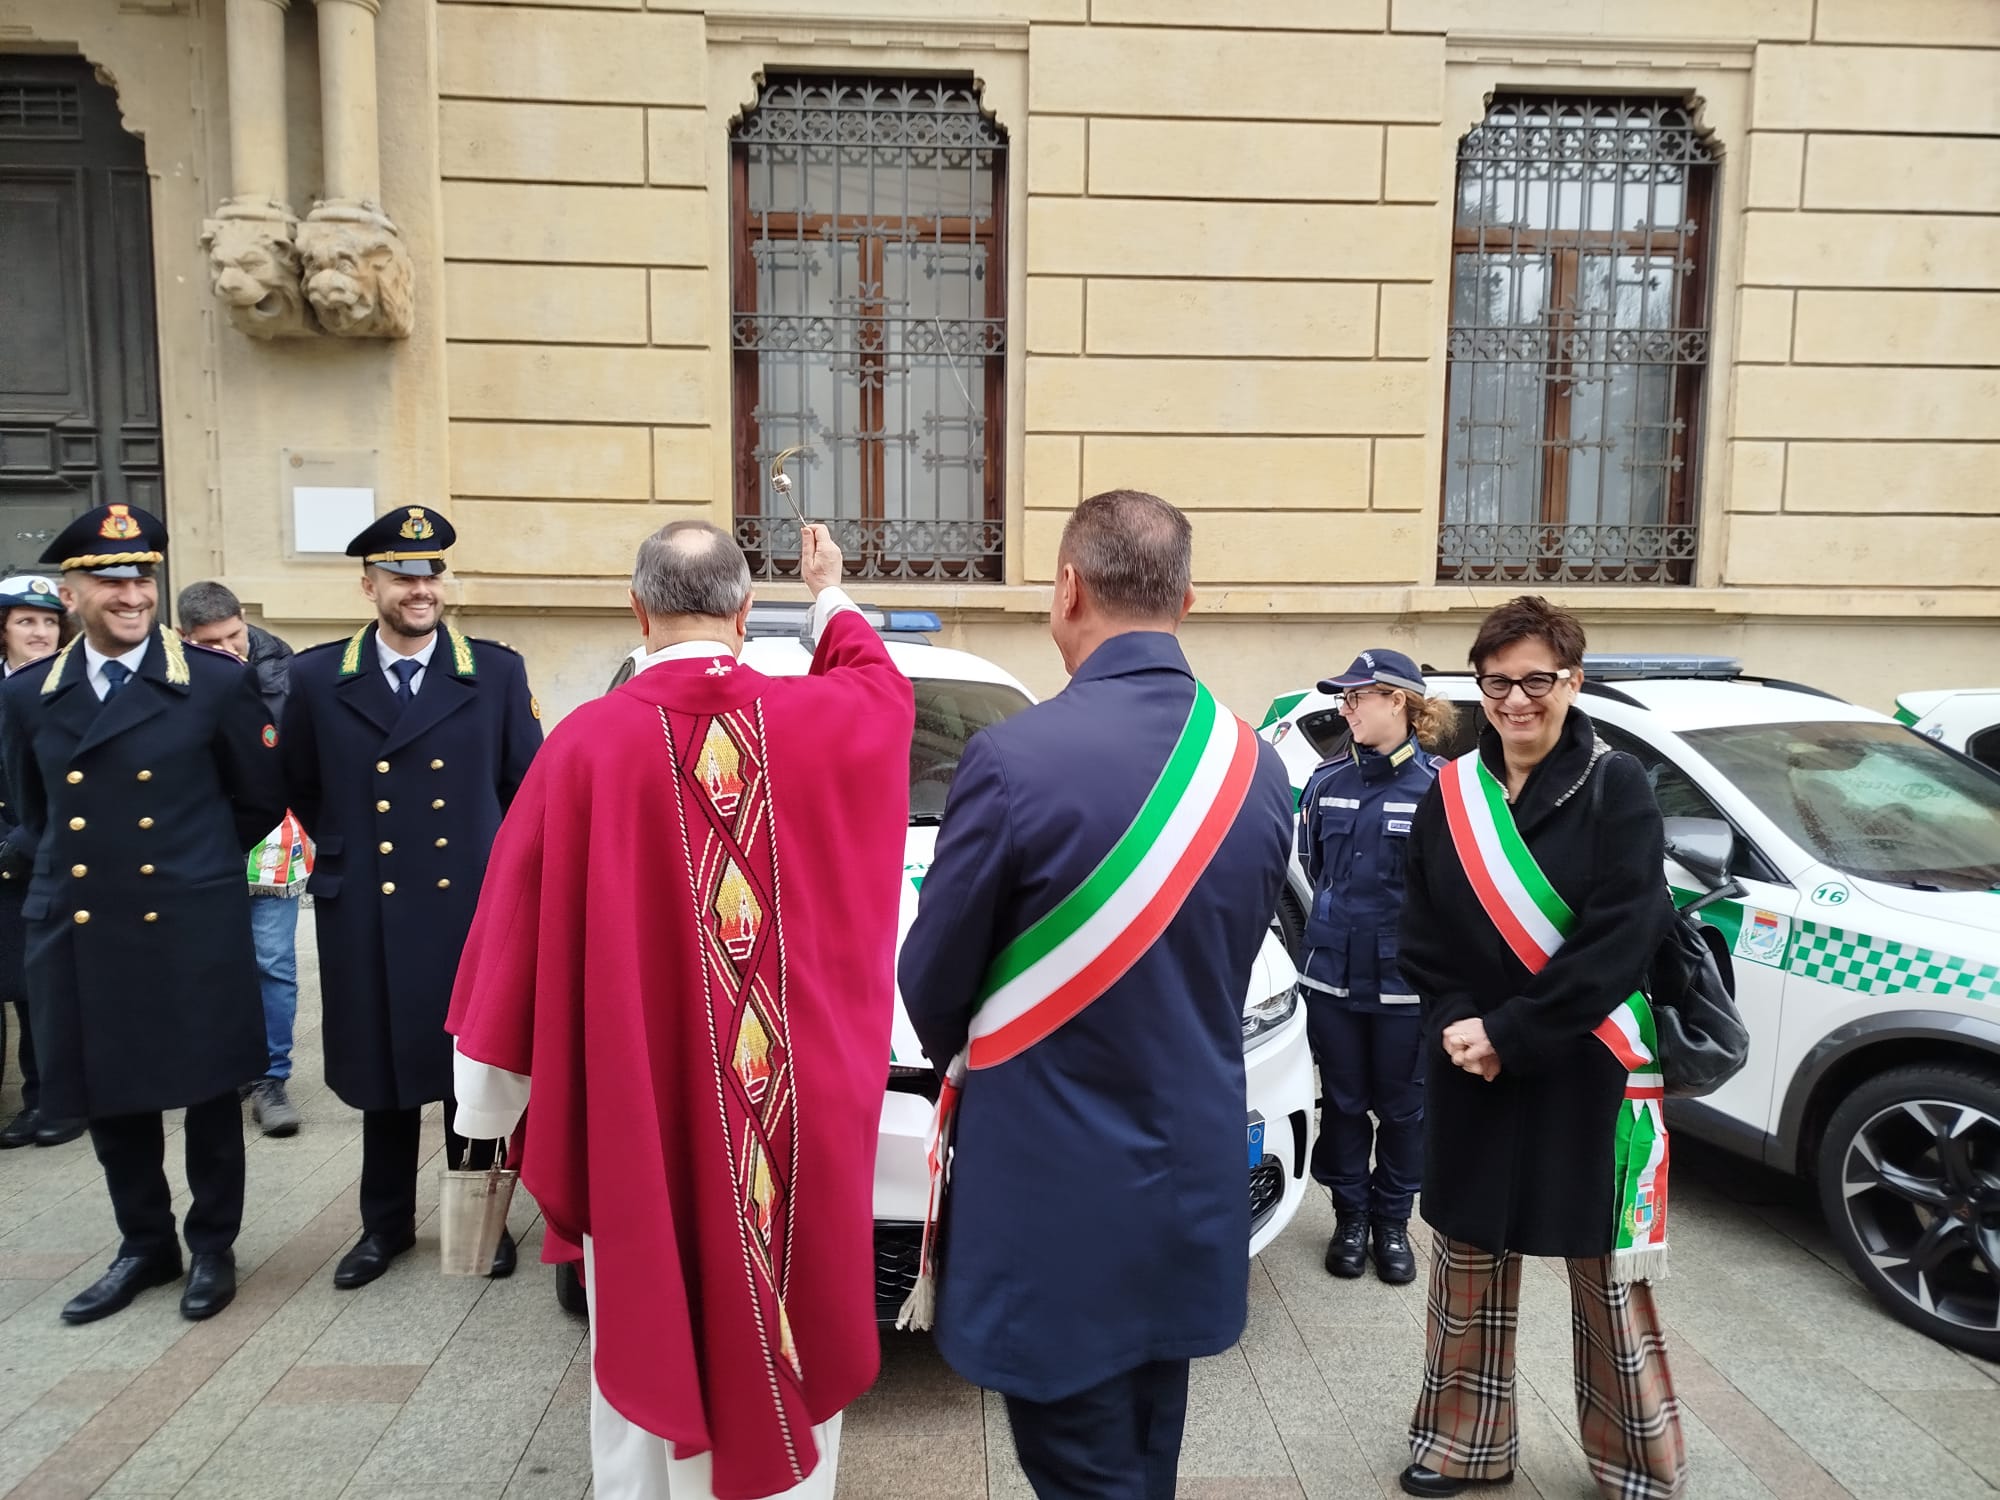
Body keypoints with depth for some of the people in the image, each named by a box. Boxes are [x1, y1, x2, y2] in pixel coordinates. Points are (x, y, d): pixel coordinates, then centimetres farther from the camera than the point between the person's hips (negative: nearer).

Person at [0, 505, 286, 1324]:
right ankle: (145, 1244, 33)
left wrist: (196, 862, 7)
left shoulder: (218, 683, -7)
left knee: (208, 1093, 8)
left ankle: (212, 1245, 27)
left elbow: (260, 799, 2)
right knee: (110, 1098, 14)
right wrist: (70, 869, 11)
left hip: (192, 928, -3)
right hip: (77, 931, 4)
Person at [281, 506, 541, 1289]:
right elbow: (303, 791, 13)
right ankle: (386, 1220, 32)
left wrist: (498, 862, 3)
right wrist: (344, 850, 9)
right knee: (383, 1073, 13)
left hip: (472, 907, -1)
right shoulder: (316, 677, 1)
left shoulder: (497, 672, -1)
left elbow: (528, 785, 4)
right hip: (366, 916, 1)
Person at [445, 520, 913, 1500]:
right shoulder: (819, 721, -6)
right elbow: (885, 688, 20)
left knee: (648, 1344, 15)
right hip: (797, 1113, 2)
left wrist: (485, 1115, 7)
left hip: (636, 1113, -1)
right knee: (788, 1335, 17)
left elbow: (517, 939, -4)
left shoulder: (584, 744, -11)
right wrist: (831, 597, 37)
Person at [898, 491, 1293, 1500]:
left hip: (1055, 1192, -6)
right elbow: (1226, 973, 7)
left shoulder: (1014, 757, -21)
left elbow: (930, 982, -9)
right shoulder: (1258, 768, -2)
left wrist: (971, 1065, 12)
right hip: (1194, 1185, 6)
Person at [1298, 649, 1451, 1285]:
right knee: (1342, 1102, 12)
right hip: (1333, 975, 3)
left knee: (1403, 1106, 11)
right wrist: (1341, 918, 12)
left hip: (1406, 979, -3)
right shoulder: (1326, 782, 3)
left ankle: (1392, 1222, 30)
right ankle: (1351, 1216, 29)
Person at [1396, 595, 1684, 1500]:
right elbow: (1421, 937, 4)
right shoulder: (1451, 797, 3)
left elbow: (1620, 941, -16)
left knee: (1606, 1276, 8)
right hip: (1469, 1071, 4)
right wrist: (1455, 1025, -12)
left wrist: (1510, 1034, -18)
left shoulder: (1615, 789, -7)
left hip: (1586, 1072, -3)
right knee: (1469, 1260, 14)